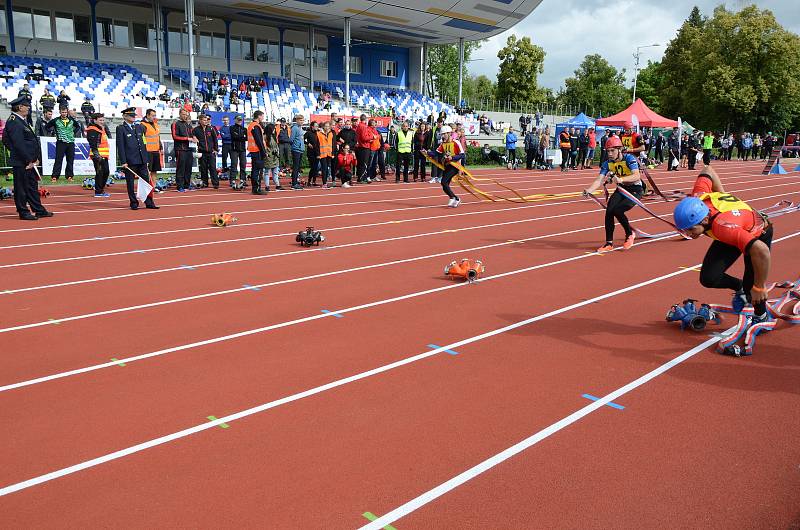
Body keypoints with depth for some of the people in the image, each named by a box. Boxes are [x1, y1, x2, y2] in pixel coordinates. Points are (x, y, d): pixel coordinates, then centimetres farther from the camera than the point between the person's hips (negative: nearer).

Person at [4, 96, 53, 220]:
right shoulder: (13, 122, -14)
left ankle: (39, 210, 22)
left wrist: (36, 158, 10)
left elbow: (33, 141, 17)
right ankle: (23, 212, 6)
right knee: (21, 187, -1)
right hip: (21, 162, -10)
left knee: (32, 186, 14)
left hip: (30, 162, 10)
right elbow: (18, 144, -20)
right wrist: (28, 161, -19)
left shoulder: (23, 121, 16)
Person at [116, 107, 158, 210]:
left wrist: (146, 158, 12)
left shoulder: (139, 127, 15)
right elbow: (120, 146, -6)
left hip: (142, 160, 5)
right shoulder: (121, 128, -2)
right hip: (129, 161, -5)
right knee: (130, 183, 3)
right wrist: (123, 162, -12)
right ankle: (134, 203, 10)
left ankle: (149, 203, 10)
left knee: (146, 181, 5)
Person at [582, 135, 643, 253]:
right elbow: (600, 180, -19)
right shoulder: (607, 163, -7)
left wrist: (621, 179, -52)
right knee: (609, 210, -17)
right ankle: (609, 243, -6)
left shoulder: (629, 158, -21)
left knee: (617, 210, -24)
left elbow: (637, 176, -35)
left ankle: (629, 234, 4)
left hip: (635, 190, -5)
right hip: (621, 189, 5)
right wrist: (589, 190, -39)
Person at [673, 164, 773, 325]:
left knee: (751, 288, -10)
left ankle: (761, 317, 23)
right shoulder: (697, 199, -29)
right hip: (735, 232, 6)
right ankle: (739, 287, 20)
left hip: (758, 235, -6)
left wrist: (759, 288, -41)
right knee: (708, 278, -11)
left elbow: (761, 250, -53)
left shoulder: (723, 227, -49)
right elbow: (707, 171, -11)